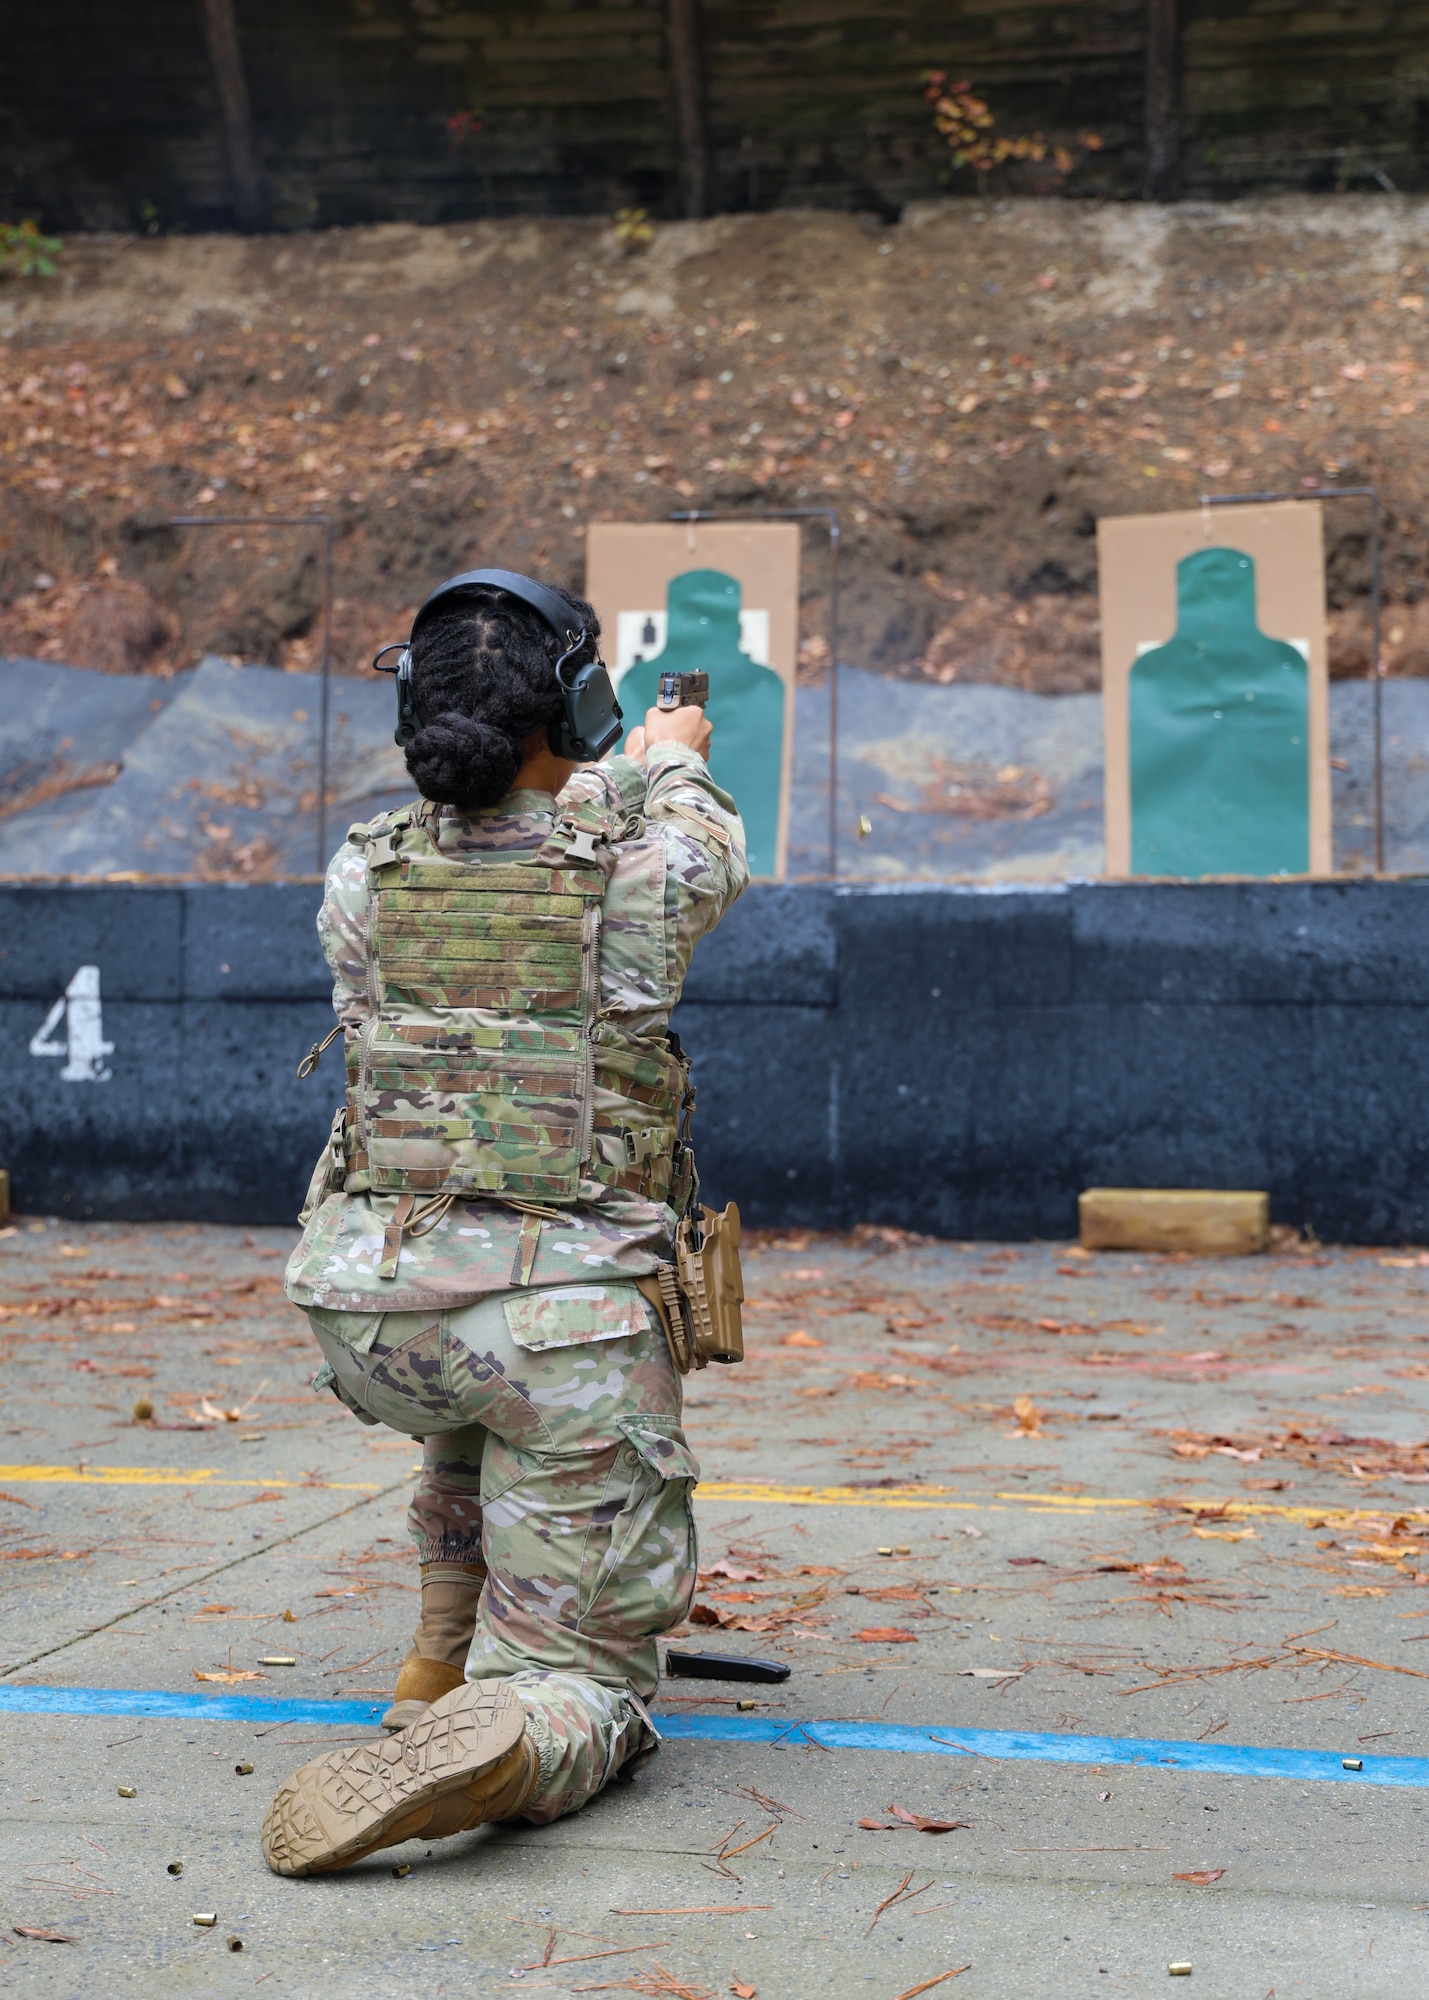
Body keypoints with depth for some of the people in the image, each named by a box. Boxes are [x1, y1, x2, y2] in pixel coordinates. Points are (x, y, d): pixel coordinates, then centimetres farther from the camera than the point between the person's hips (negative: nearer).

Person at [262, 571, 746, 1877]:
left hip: (368, 1312, 4)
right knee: (582, 1688, 5)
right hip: (568, 1317, -4)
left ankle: (447, 1656, 35)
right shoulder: (642, 857, -3)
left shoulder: (364, 875, 4)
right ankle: (498, 1739, -30)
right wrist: (672, 761, 46)